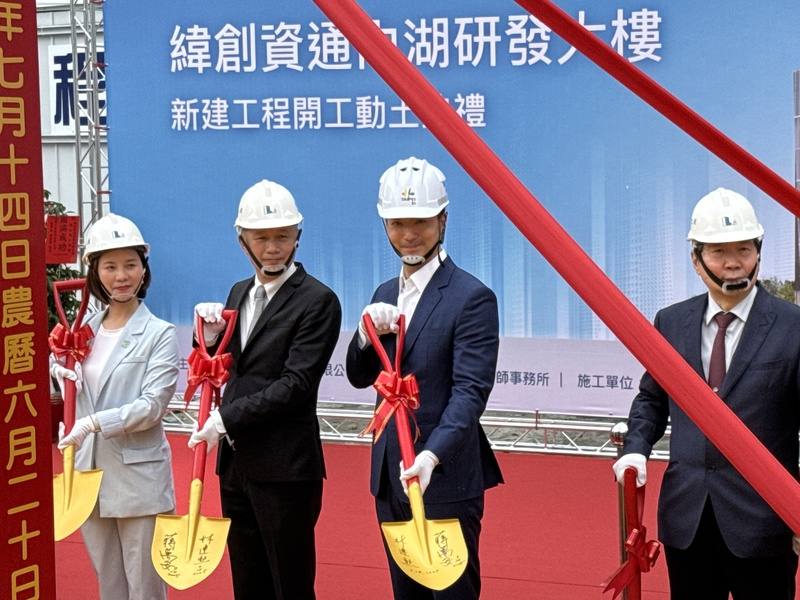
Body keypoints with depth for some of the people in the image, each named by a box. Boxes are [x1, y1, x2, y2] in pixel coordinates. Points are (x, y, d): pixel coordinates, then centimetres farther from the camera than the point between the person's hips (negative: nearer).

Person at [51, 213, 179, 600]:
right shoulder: (84, 329, 8)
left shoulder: (160, 334, -7)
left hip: (138, 478, -5)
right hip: (89, 473, 5)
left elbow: (152, 405, -15)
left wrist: (93, 423, -24)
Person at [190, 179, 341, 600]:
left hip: (285, 468, -7)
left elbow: (296, 384, -18)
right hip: (236, 463, 7)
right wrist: (212, 339, -3)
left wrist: (227, 419, -19)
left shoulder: (317, 301, -11)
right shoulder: (239, 293, 13)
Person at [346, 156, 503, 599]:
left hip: (444, 480, -7)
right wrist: (368, 332, -9)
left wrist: (431, 455, -33)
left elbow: (470, 391, -19)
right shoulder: (386, 294, 12)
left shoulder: (471, 297, -11)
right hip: (390, 477, 7)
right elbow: (360, 377, 11)